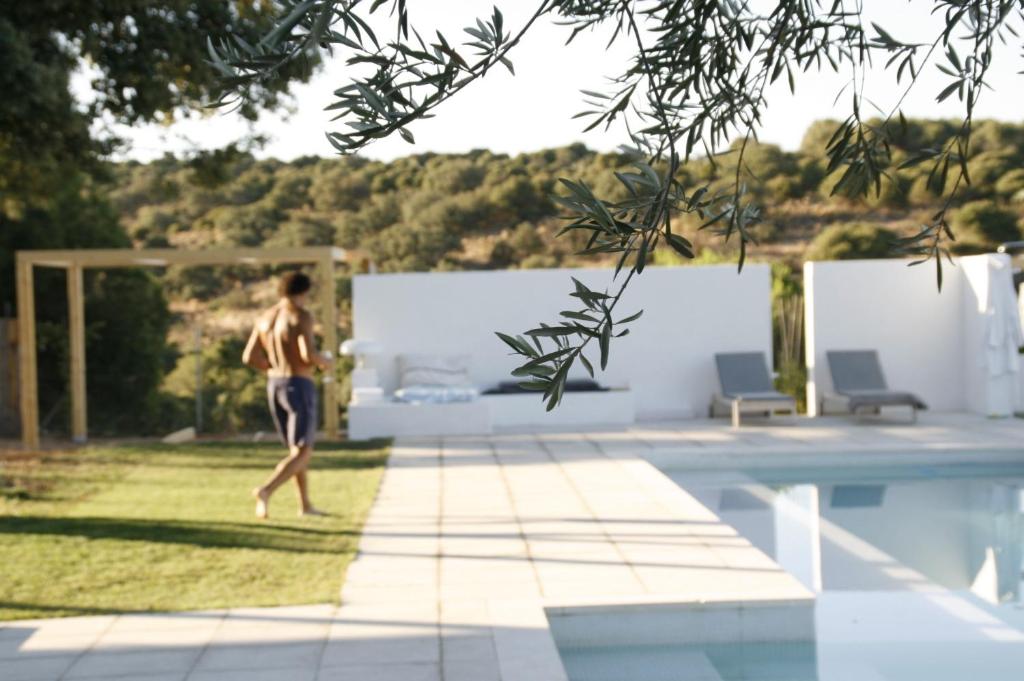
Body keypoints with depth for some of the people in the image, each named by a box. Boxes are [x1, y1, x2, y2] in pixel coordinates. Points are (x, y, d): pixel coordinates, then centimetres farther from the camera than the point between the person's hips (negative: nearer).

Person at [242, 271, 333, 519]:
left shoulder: (265, 317, 8)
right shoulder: (301, 316, -13)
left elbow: (249, 357, 6)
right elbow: (308, 354, -24)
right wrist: (325, 361, -2)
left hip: (274, 388, 8)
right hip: (299, 388, -8)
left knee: (297, 449, 21)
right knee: (302, 453, -5)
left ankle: (305, 504, 24)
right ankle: (266, 491, -26)